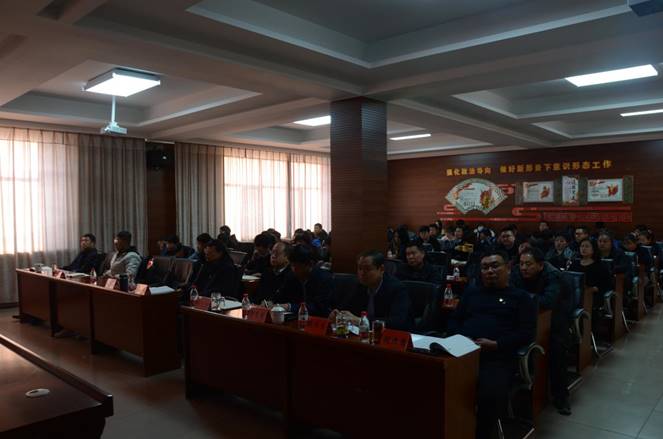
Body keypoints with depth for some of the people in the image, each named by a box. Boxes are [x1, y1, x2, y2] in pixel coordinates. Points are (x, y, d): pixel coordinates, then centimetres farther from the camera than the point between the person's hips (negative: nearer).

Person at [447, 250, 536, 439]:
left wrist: (496, 344, -11)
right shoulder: (471, 292, 27)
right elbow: (453, 320, 23)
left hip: (498, 358, -3)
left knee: (490, 394, -34)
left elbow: (527, 333, 4)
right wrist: (459, 337, 0)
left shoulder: (521, 297, 15)